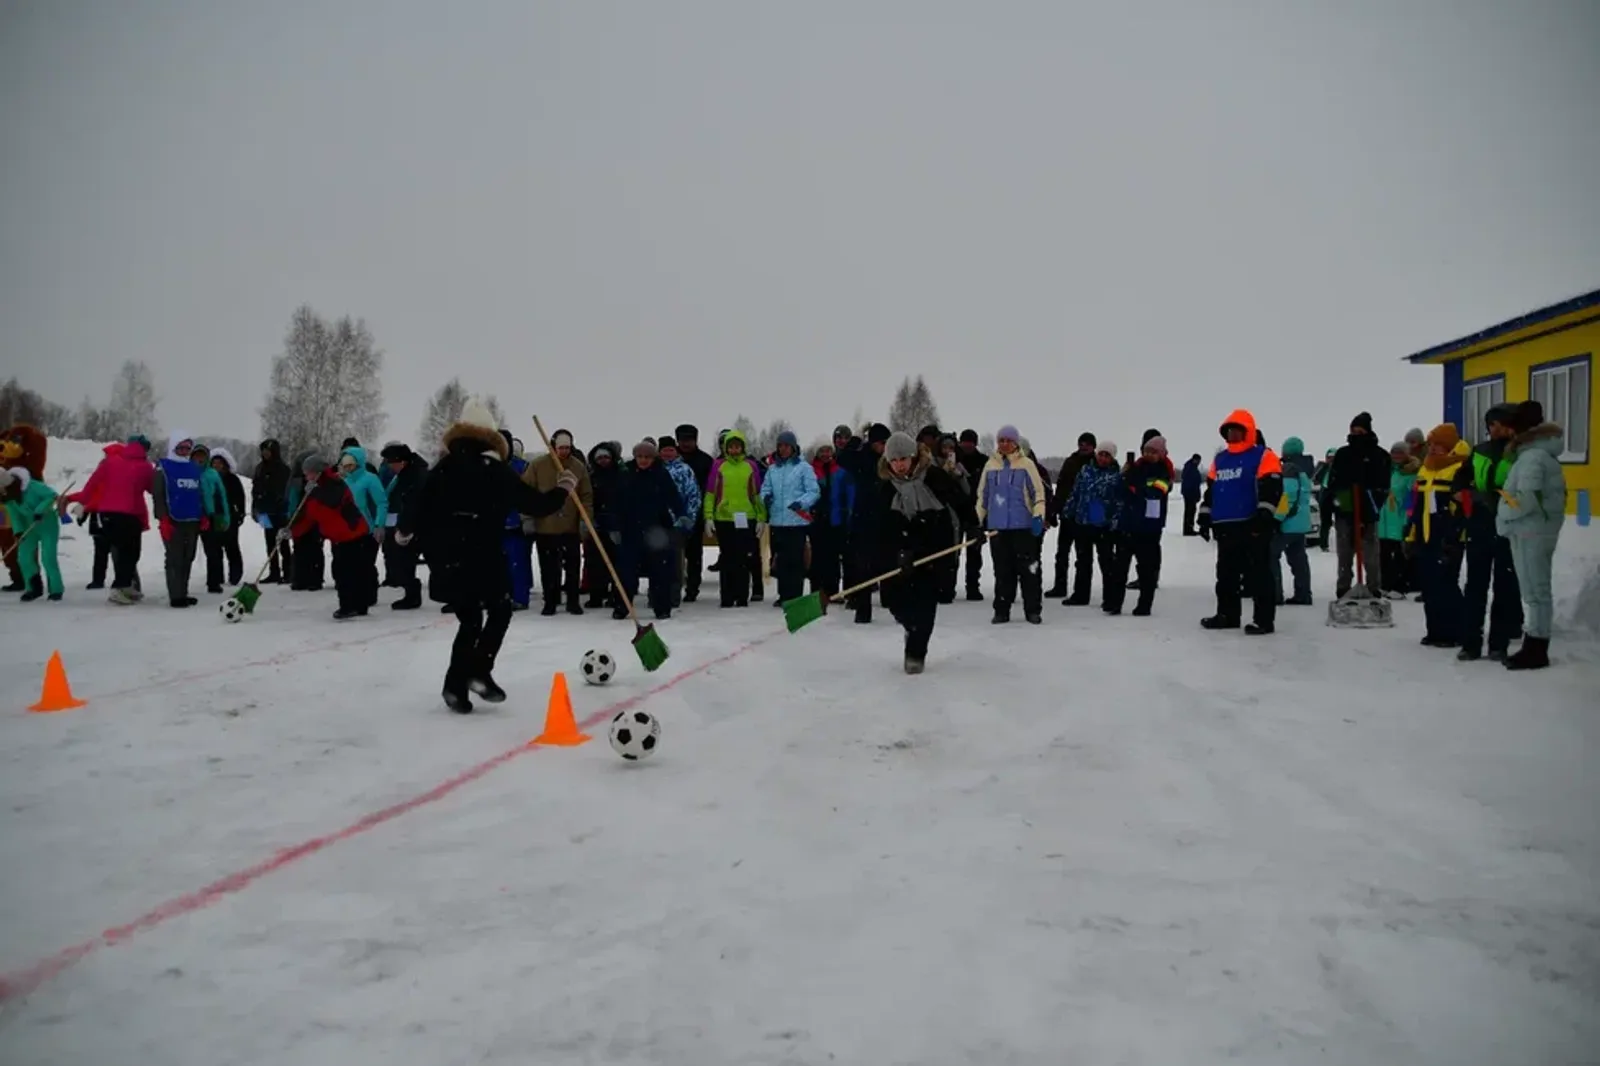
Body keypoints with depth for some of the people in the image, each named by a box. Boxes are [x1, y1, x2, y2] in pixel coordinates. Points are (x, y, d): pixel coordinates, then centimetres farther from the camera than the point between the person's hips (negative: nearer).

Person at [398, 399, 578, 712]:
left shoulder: (441, 470, 4)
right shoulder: (498, 472, -6)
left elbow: (419, 508, 5)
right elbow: (536, 504, -4)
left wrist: (403, 531, 26)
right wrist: (563, 488, 14)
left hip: (448, 561, 4)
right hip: (485, 560, -4)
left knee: (469, 621, 17)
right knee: (500, 611, 15)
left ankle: (456, 684, 8)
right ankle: (479, 671, -1)